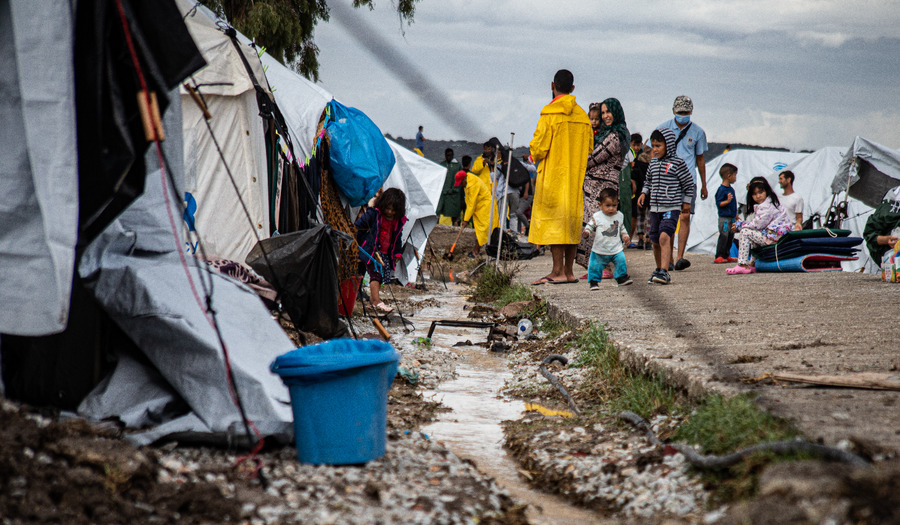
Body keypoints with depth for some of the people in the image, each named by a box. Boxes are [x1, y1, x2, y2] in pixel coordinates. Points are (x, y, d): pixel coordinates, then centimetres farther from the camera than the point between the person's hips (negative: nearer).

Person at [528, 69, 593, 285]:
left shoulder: (550, 113, -11)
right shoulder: (582, 115, 8)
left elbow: (539, 148, -13)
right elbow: (589, 146, 13)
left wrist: (534, 153, 8)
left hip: (553, 176, -6)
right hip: (576, 177, 6)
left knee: (553, 221, -6)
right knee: (572, 220, 9)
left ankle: (558, 271, -10)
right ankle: (569, 271, 10)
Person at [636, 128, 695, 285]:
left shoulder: (677, 163, -7)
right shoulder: (653, 163, 11)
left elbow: (689, 184, -1)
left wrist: (686, 202, 1)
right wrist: (644, 193, 8)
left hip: (671, 208, -7)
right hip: (655, 208, 7)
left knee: (664, 237, -21)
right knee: (655, 241, 11)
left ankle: (664, 272, -26)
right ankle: (658, 269, 29)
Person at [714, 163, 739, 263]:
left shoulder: (731, 189, 15)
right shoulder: (721, 189, -13)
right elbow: (718, 203, -17)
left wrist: (735, 215, 29)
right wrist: (727, 201, -31)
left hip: (731, 218, 9)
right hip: (724, 218, -9)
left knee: (730, 236, 12)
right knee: (724, 236, -11)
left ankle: (726, 256, 19)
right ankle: (719, 256, -10)